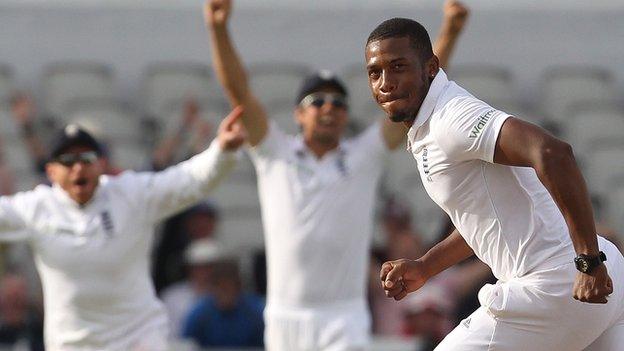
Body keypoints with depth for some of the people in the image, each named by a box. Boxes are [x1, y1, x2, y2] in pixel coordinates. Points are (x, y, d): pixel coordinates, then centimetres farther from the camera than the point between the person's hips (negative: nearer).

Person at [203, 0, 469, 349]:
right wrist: (219, 29, -19)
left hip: (344, 320, -1)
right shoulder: (276, 154, 4)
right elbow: (238, 89, -6)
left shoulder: (364, 157, 5)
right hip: (286, 317, 1)